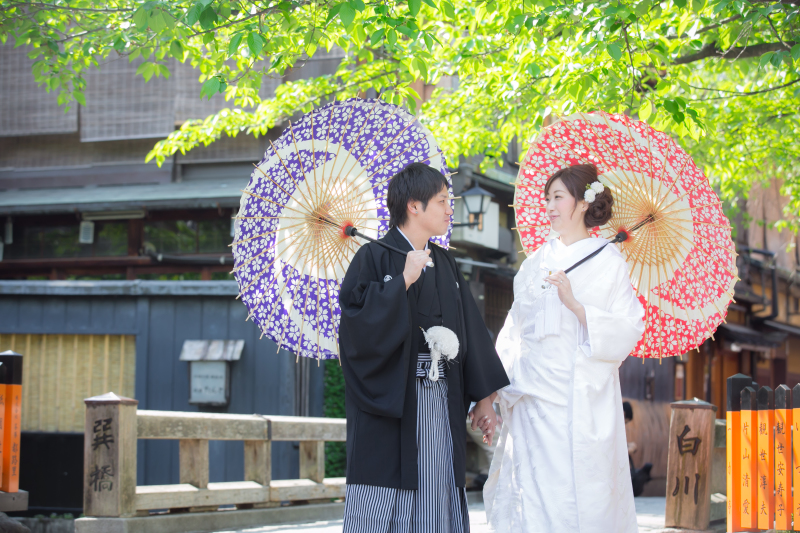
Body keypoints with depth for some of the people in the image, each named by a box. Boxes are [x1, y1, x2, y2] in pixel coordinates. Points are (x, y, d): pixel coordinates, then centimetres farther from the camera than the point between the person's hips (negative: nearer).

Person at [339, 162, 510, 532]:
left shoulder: (445, 264, 15)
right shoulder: (374, 258, -4)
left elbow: (470, 331, 15)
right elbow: (356, 320, -17)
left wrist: (483, 398, 11)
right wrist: (404, 280, -17)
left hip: (441, 404, 6)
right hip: (390, 405, -6)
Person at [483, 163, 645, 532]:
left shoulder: (608, 262, 2)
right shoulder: (536, 263, 15)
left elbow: (629, 329, -6)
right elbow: (515, 329, 17)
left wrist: (575, 304, -17)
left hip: (581, 400, -4)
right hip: (533, 397, 4)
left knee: (581, 495, -6)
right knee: (534, 495, 1)